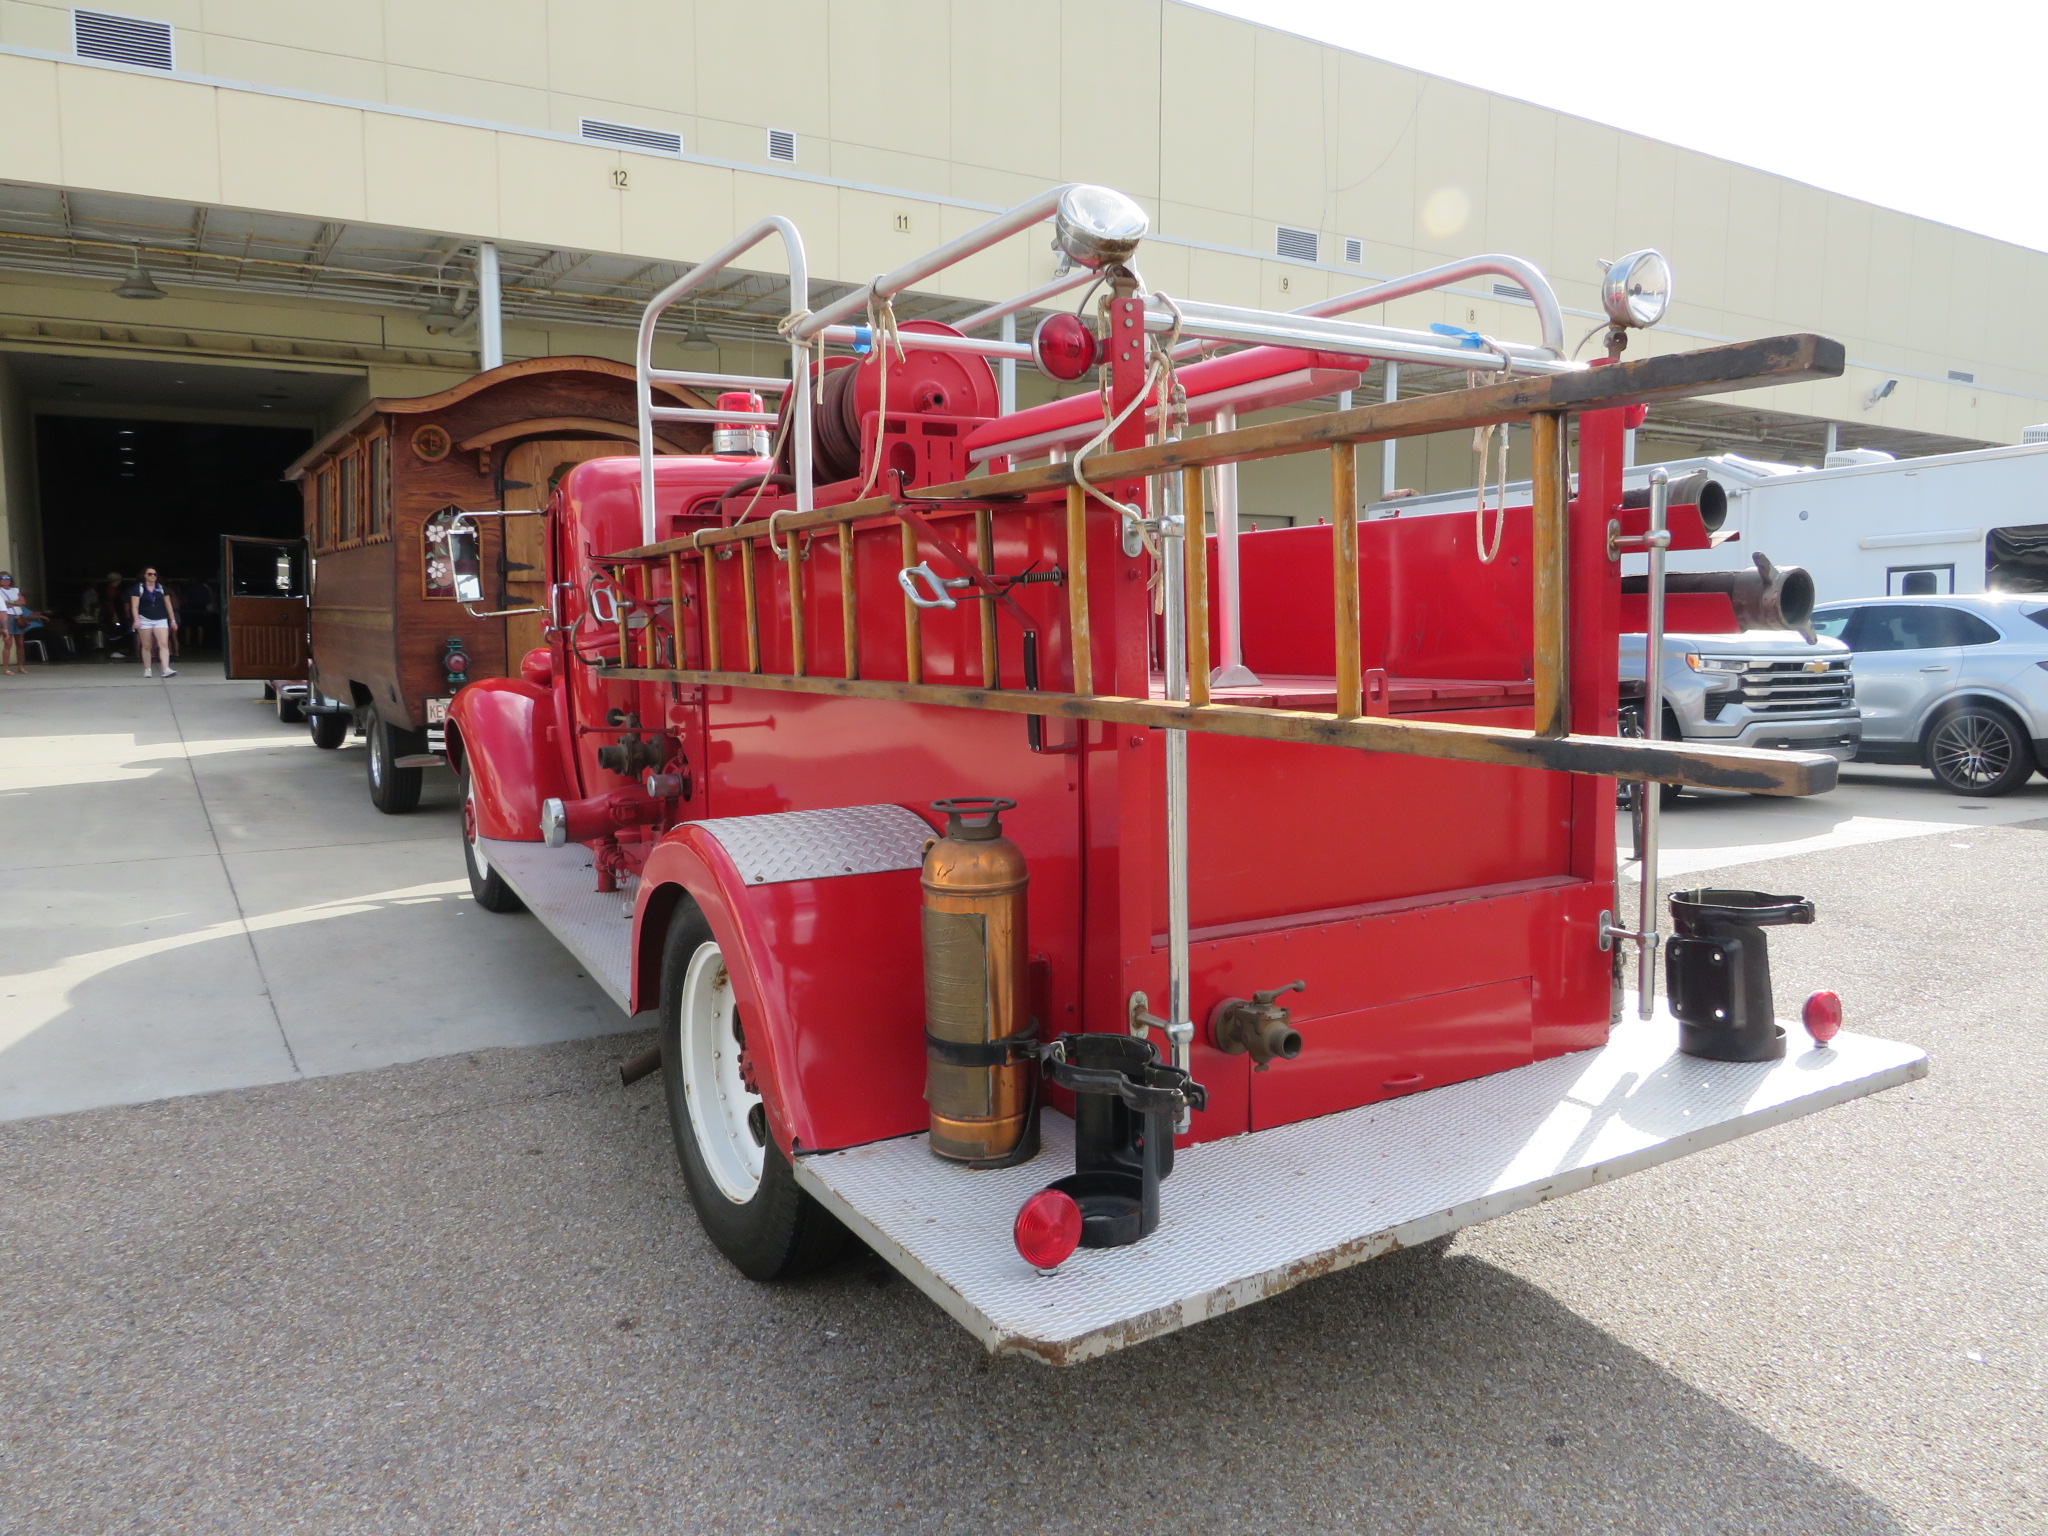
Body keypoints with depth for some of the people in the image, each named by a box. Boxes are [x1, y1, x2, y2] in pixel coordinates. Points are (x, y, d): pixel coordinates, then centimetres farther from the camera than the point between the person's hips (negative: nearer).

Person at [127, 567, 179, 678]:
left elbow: (168, 605, 14)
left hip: (160, 620, 1)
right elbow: (134, 606, -4)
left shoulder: (162, 588, 10)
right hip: (145, 620, -1)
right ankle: (148, 670, 12)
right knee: (146, 646, 4)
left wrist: (173, 620, 11)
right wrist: (136, 620, -16)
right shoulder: (138, 588, 2)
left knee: (164, 644, -13)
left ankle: (166, 669, -22)